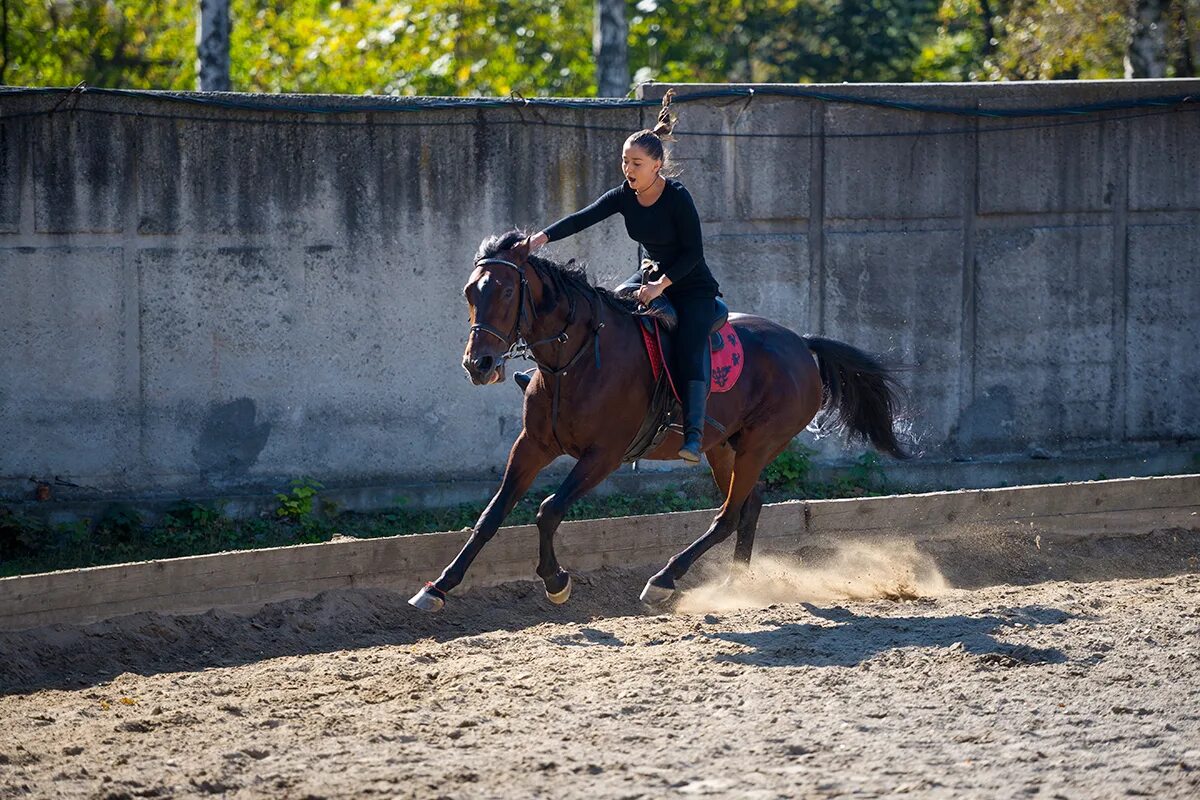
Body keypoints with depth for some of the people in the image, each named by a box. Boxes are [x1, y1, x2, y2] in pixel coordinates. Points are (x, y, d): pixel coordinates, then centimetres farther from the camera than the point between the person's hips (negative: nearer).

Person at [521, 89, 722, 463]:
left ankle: (693, 434, -31)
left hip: (693, 286, -7)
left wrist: (662, 285, -28)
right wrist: (544, 237, -32)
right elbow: (583, 218, -17)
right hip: (651, 275, 7)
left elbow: (693, 252, -20)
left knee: (690, 348, -25)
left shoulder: (677, 197, -22)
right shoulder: (624, 196, -5)